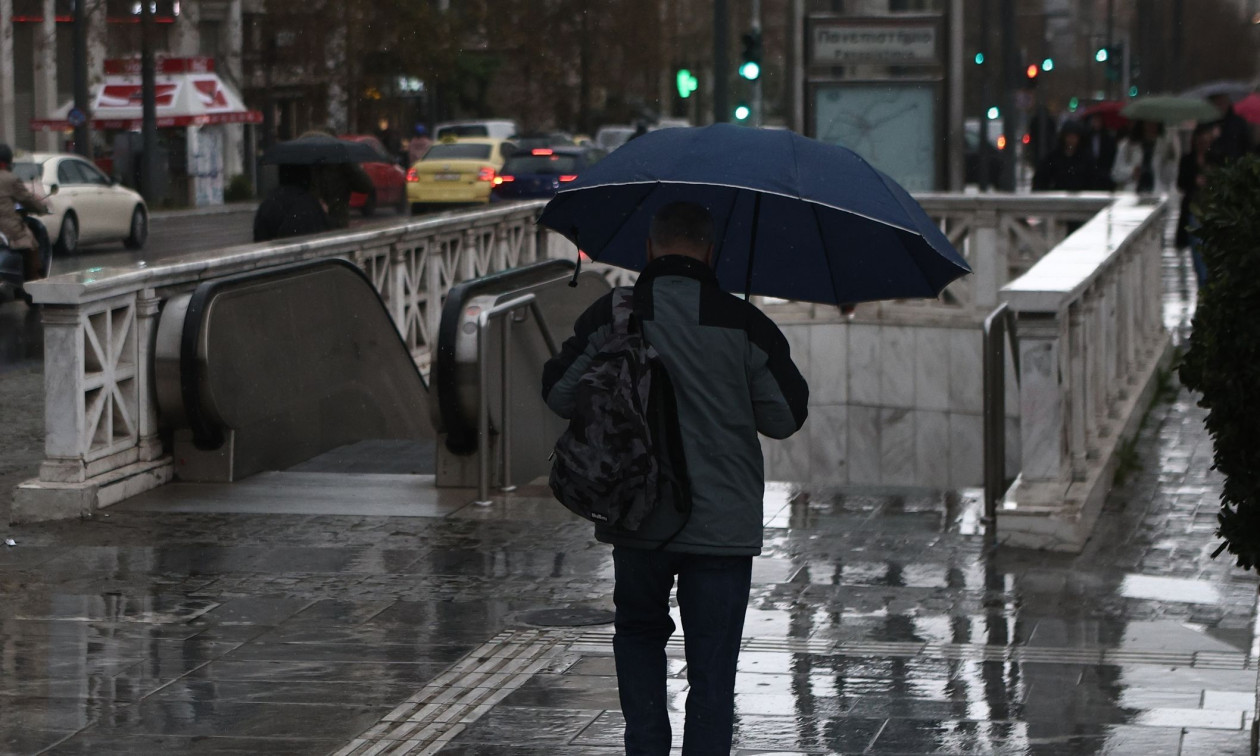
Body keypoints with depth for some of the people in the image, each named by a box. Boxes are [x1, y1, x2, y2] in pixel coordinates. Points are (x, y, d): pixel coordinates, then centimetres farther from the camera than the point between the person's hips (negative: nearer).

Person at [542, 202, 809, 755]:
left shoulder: (611, 315, -5)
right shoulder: (742, 324, -7)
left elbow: (559, 395, 0)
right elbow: (785, 417, -3)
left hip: (639, 521, 1)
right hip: (723, 523, -1)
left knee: (639, 632, 24)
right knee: (711, 667, 6)